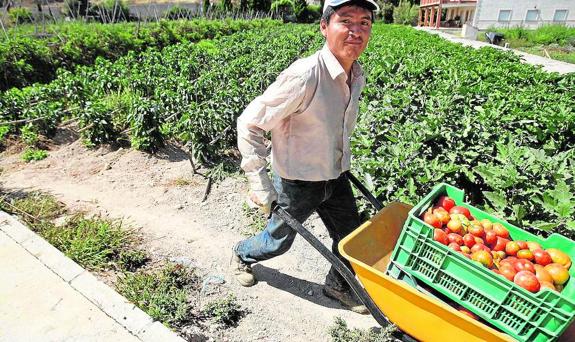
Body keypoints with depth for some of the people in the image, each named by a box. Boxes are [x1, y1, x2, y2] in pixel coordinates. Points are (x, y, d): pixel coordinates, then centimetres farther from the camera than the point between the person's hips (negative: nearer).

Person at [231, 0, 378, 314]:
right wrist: (259, 181, -23)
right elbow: (249, 124, -23)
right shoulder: (304, 76, -28)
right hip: (297, 182, -6)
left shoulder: (357, 76, -3)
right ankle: (243, 255, 51)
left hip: (336, 178, 7)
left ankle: (338, 285, 47)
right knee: (279, 241, 16)